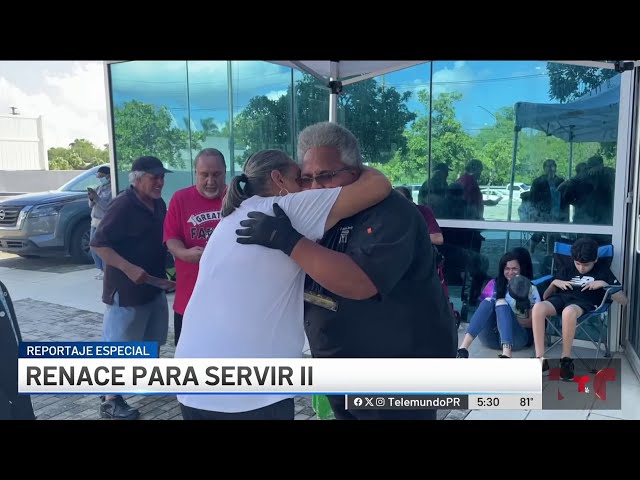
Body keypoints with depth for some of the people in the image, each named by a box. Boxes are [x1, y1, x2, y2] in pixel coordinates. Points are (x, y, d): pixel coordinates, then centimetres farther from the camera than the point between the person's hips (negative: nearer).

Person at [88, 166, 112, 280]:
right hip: (94, 221, 9)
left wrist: (96, 198, -22)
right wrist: (91, 199, -6)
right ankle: (101, 270, 21)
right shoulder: (100, 188, 14)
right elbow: (91, 205, 15)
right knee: (93, 248, 12)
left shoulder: (112, 189, -11)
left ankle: (106, 271, 0)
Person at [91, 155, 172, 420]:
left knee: (152, 339, 21)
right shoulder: (122, 205, -18)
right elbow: (98, 243, -20)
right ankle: (111, 401, 13)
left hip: (154, 285, 8)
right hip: (126, 289, -8)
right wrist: (129, 268, -28)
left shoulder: (159, 204, 7)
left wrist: (163, 270, 9)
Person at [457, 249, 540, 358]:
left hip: (517, 338, -2)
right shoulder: (494, 284, 12)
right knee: (489, 301, -25)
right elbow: (485, 307, 6)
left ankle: (506, 355, -51)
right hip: (490, 336, 2)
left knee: (501, 303, -27)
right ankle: (463, 348, -45)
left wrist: (508, 320, -11)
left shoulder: (531, 289, 7)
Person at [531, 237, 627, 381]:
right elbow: (545, 296, 24)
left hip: (585, 302, -3)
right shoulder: (567, 270, 26)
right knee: (538, 308, -35)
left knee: (569, 312, -43)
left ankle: (566, 359, -23)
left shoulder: (603, 271, 19)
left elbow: (623, 300, 11)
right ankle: (540, 359, -30)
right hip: (562, 297, 3)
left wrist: (604, 284, 0)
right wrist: (554, 282, 5)